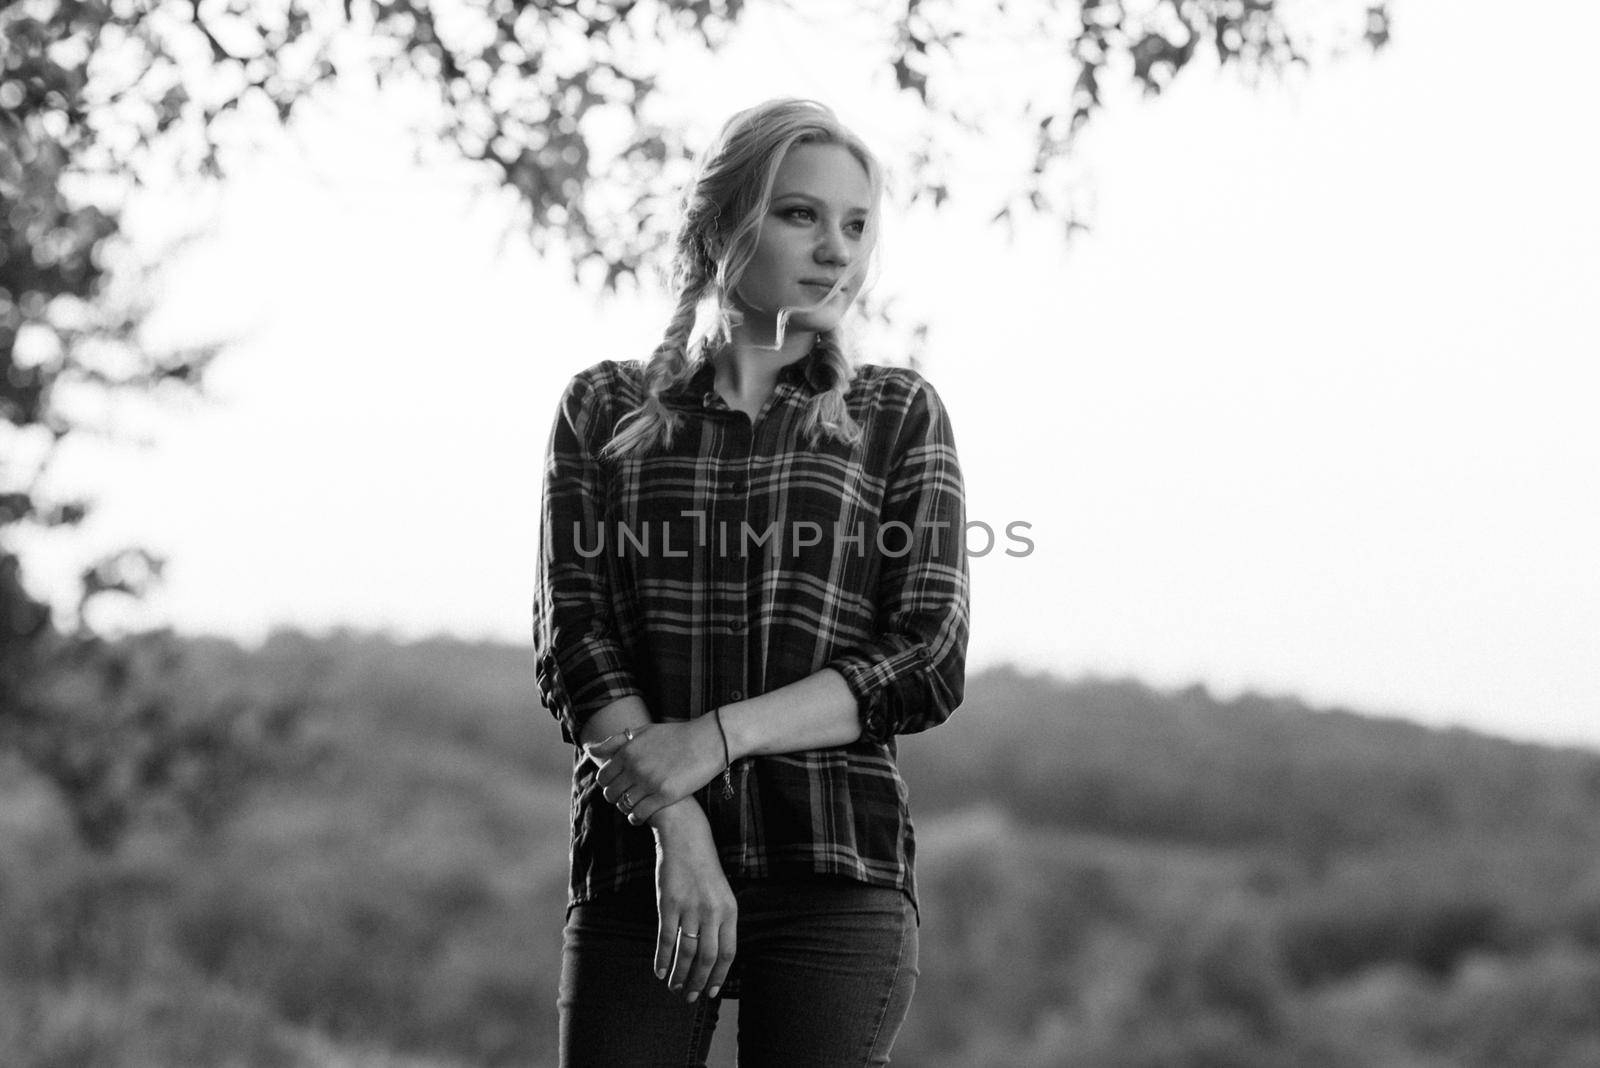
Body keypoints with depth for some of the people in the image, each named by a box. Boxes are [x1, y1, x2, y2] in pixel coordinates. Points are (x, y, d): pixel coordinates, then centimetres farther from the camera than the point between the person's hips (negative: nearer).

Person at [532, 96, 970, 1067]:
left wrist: (718, 736, -12)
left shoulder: (898, 416, 10)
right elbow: (573, 640, 1)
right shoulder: (607, 411, 11)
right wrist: (675, 826, -14)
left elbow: (929, 665, 1)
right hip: (636, 865, 1)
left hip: (839, 875, 0)